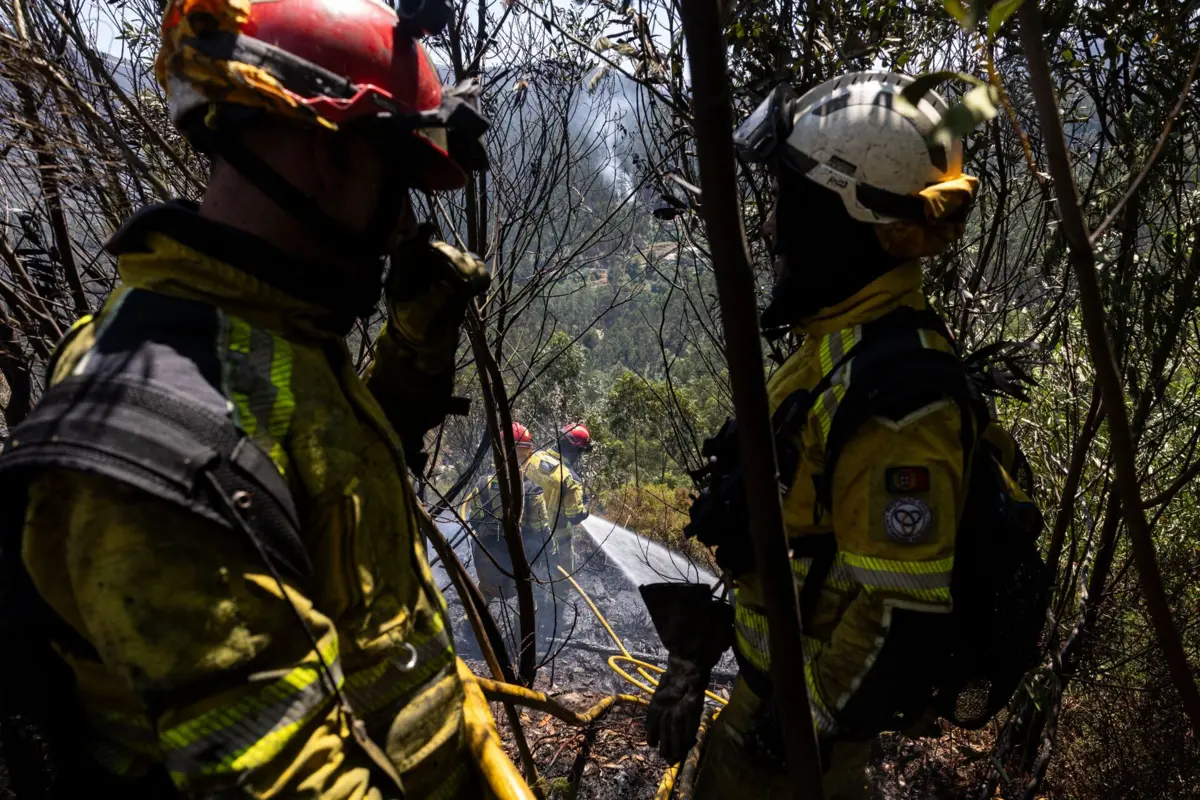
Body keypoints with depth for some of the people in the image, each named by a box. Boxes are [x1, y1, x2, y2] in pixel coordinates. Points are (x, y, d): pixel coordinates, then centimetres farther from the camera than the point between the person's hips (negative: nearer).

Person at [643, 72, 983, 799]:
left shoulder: (891, 396, -31)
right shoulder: (843, 338, 0)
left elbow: (901, 620, -29)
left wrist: (805, 735, -16)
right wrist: (701, 650, 12)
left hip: (814, 704, -8)